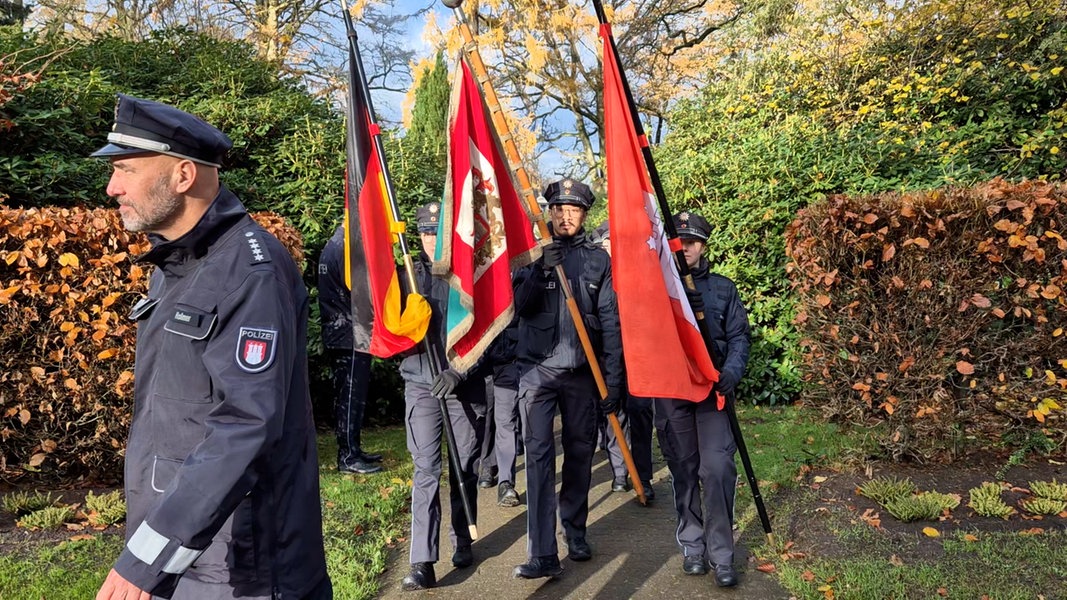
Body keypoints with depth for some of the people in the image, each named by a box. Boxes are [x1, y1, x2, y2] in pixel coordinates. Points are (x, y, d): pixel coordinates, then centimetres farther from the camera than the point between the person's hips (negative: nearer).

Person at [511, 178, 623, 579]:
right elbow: (520, 307, -6)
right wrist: (542, 269, -22)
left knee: (580, 454, 10)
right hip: (537, 369, -1)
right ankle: (542, 554, -7)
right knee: (538, 456, -7)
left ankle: (575, 534, 27)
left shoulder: (598, 259, 5)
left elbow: (610, 322, 1)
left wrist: (613, 378, -4)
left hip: (582, 373, 1)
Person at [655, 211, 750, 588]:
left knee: (717, 468, -9)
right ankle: (692, 546, 20)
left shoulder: (723, 288, 9)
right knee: (683, 470, 7)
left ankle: (721, 554, 1)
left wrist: (731, 372, -11)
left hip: (713, 388, 0)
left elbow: (738, 336, 5)